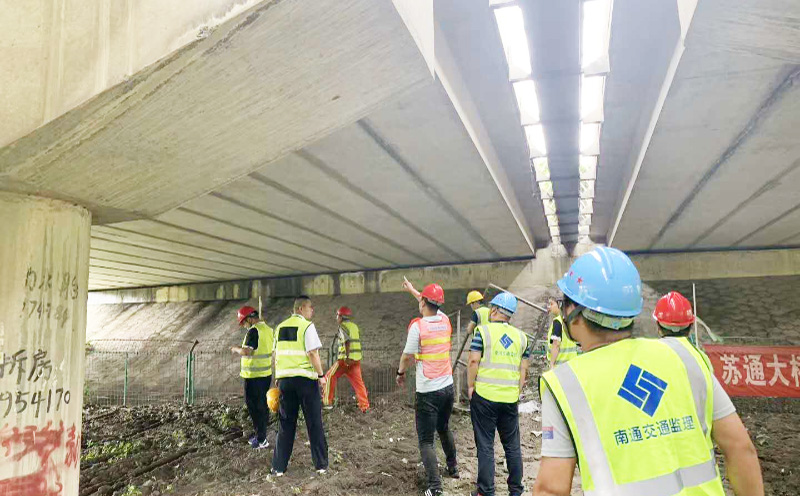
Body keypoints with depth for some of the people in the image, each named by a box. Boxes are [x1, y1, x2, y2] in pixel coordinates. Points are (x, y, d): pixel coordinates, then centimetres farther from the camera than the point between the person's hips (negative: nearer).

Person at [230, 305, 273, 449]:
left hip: (254, 376, -9)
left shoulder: (253, 331, -18)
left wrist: (236, 349, -6)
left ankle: (261, 440, 4)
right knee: (263, 405, 17)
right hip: (267, 374, 9)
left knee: (255, 407, 0)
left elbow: (246, 351, -26)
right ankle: (261, 433, 28)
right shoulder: (269, 329, 9)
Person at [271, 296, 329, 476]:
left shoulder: (280, 327, 10)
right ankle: (321, 464, 15)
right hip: (305, 378, -5)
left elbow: (276, 355, 14)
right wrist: (321, 375, -9)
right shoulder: (307, 326, -9)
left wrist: (277, 378, 21)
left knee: (285, 424, 13)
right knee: (314, 423, 7)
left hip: (284, 379, 5)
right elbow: (312, 353, -16)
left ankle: (279, 467, 16)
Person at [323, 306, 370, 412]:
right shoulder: (354, 326, 17)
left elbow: (347, 341, -20)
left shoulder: (343, 326, -6)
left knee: (330, 376, 6)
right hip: (357, 358, 7)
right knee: (357, 381, 8)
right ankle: (364, 406, 5)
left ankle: (327, 401, 7)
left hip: (346, 359, -7)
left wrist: (347, 356, -24)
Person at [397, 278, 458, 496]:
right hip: (448, 387, 6)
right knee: (444, 429, 27)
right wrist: (412, 290, 36)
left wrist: (400, 372, 12)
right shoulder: (445, 321, 3)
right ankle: (453, 468, 40)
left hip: (428, 392, -6)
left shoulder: (418, 325, -15)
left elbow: (407, 355, -7)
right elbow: (431, 305, 23)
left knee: (426, 440, 1)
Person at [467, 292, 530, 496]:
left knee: (485, 446, 6)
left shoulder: (483, 330, -6)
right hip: (510, 398, 4)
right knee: (512, 445, 16)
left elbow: (474, 361, -11)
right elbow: (524, 368, 9)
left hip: (484, 396, -4)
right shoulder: (521, 336, 7)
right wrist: (517, 391, 16)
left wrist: (470, 387, -1)